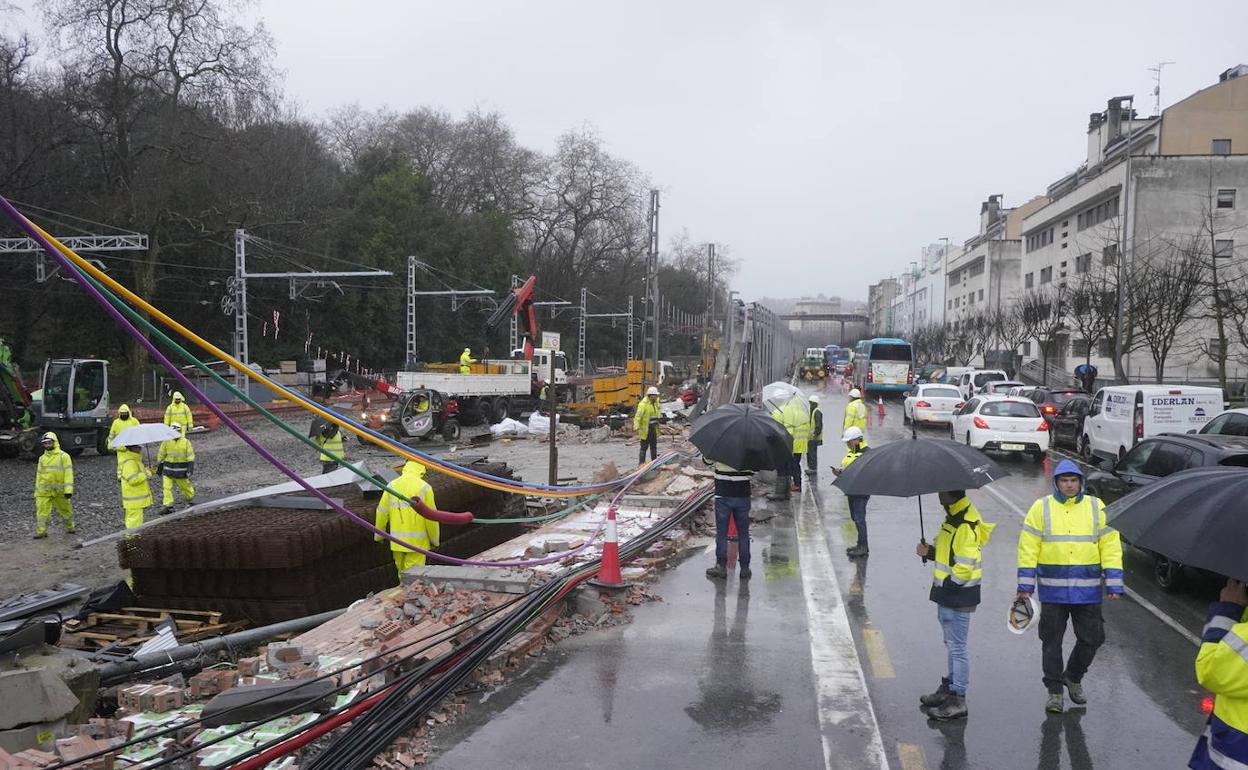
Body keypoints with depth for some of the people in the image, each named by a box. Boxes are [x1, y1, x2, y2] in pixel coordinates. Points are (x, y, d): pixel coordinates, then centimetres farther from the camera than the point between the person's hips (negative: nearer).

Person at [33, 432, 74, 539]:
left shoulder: (63, 456, -5)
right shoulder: (42, 458, 10)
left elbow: (68, 473, -10)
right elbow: (39, 475, 15)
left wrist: (68, 490, -17)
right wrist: (37, 491, 13)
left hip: (59, 490, -3)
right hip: (44, 490, 3)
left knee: (65, 510, 10)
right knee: (41, 510, -7)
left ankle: (70, 527, 30)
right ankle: (41, 532, -3)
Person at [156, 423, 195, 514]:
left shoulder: (186, 442, -4)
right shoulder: (166, 442, -1)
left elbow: (190, 456, -5)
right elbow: (161, 456, 7)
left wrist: (190, 469, -13)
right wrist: (159, 468, 10)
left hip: (181, 470, -1)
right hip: (168, 469, 1)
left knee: (185, 486, 11)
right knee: (166, 487, -7)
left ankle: (191, 498, 38)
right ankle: (168, 506, -4)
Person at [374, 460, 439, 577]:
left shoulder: (392, 486, 2)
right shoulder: (424, 487, -9)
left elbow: (382, 512, 5)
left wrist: (379, 534, 18)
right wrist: (434, 539, 2)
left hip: (397, 540, 4)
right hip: (417, 541, -4)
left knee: (402, 572, 19)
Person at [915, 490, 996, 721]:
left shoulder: (966, 526, -22)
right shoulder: (953, 518, 11)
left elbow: (964, 567, -24)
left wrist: (947, 584, -15)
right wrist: (930, 550, 1)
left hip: (958, 595, -10)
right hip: (948, 593, 10)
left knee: (957, 647, -2)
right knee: (952, 644, 20)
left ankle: (957, 701, 6)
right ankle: (950, 688, 33)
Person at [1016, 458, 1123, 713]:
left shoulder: (1096, 508, 4)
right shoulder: (1041, 508, 0)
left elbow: (1111, 547, 3)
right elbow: (1028, 548, -1)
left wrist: (1113, 584, -2)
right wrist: (1025, 585, -5)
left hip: (1087, 591, 1)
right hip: (1052, 590, -1)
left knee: (1091, 638, 8)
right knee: (1051, 641, 6)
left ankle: (1073, 677, 35)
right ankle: (1055, 691, 19)